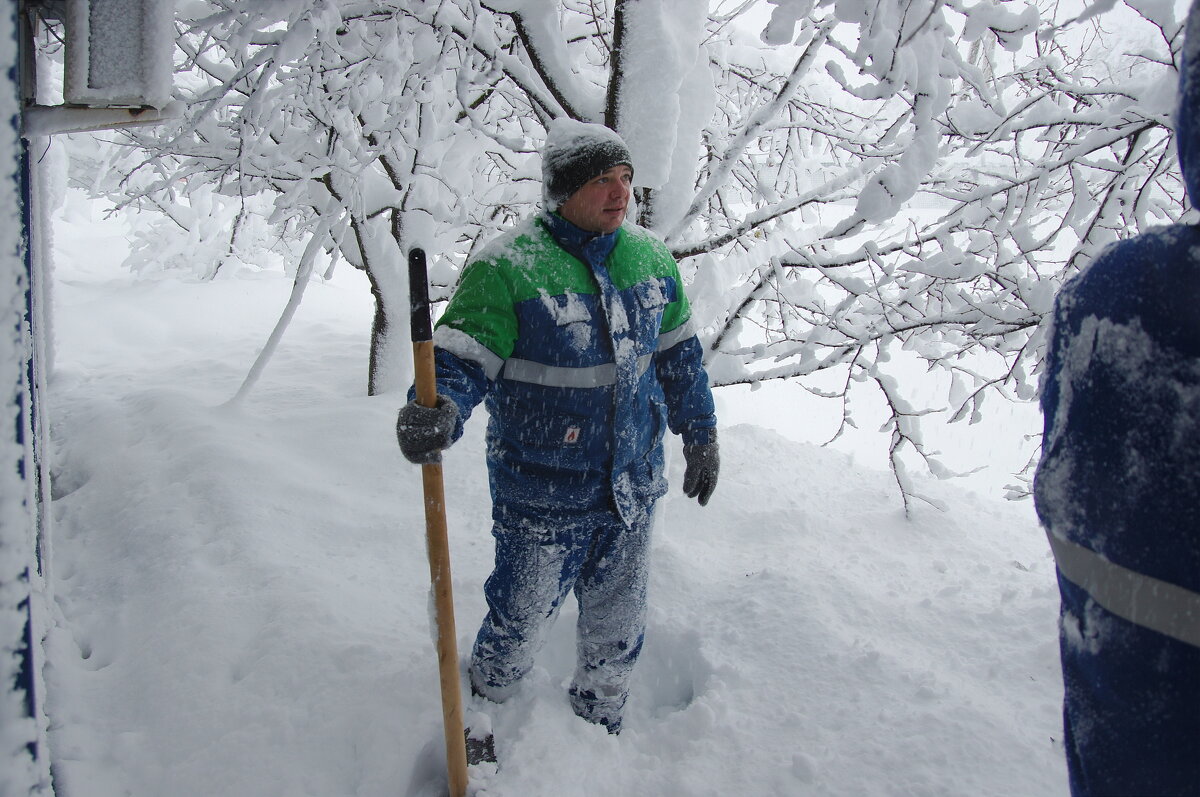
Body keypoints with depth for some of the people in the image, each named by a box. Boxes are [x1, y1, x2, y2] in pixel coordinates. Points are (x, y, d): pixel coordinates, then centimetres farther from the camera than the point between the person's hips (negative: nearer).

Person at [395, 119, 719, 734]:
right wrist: (438, 410, -42)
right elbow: (461, 356, -20)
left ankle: (600, 718, 48)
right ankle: (484, 708, 45)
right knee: (522, 619, 13)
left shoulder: (651, 259, 2)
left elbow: (679, 356, 12)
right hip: (542, 495, -5)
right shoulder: (507, 267, -18)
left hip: (632, 488, 5)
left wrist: (701, 438, 17)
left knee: (619, 622, 21)